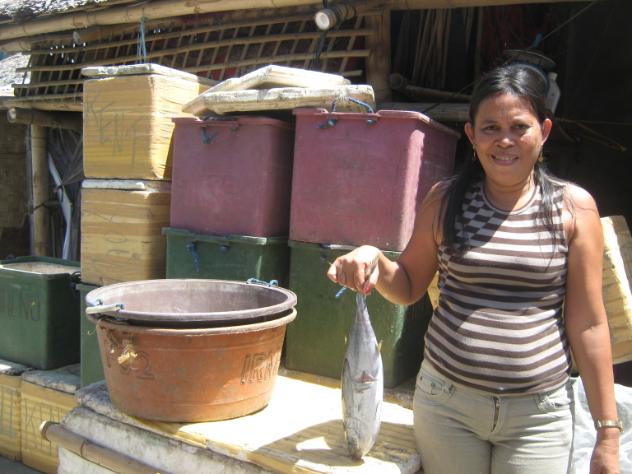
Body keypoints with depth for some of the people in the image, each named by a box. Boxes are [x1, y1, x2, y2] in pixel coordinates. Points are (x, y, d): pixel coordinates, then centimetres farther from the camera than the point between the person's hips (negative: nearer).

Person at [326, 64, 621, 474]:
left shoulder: (574, 207, -6)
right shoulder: (445, 199, -2)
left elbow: (588, 324, -3)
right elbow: (409, 287, 7)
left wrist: (608, 431, 0)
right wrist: (374, 260, -14)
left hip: (539, 414, -1)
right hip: (446, 401, 1)